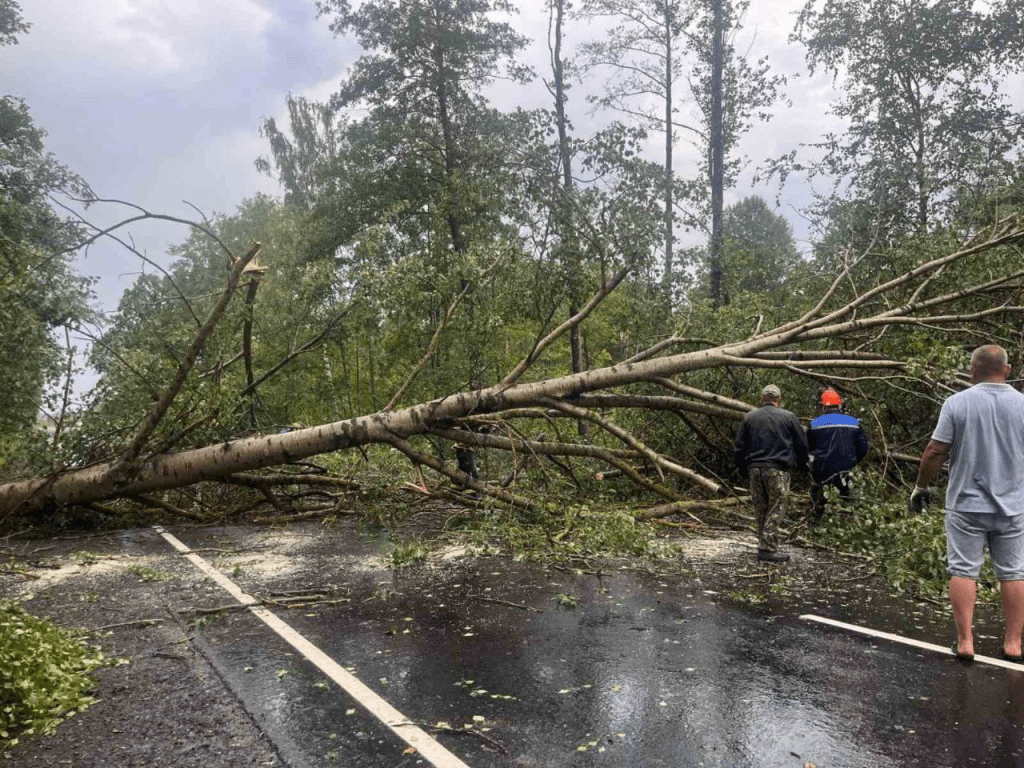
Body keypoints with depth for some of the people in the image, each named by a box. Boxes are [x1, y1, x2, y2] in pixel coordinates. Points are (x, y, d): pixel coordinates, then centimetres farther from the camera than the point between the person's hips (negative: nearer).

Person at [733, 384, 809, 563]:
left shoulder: (749, 418, 9)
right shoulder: (789, 417, 2)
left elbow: (739, 448, 8)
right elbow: (802, 445, 7)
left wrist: (743, 472, 18)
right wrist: (801, 465, 24)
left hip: (754, 469, 4)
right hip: (777, 470, -3)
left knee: (761, 509, 13)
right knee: (776, 508, 1)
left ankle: (765, 546, 19)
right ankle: (767, 548, -3)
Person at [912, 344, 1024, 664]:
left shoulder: (957, 403, -8)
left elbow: (935, 451, -9)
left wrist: (921, 486, 3)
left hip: (966, 505, -2)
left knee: (963, 571, 4)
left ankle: (965, 642, 4)